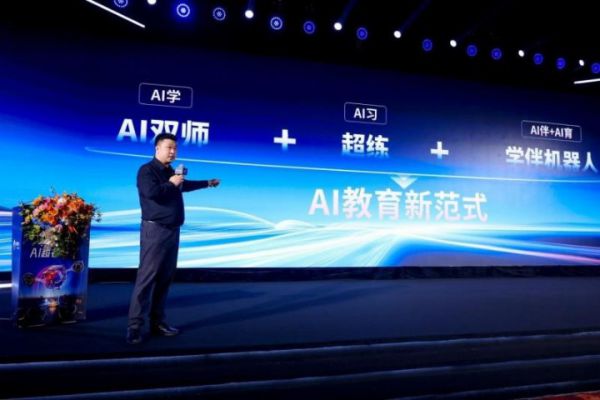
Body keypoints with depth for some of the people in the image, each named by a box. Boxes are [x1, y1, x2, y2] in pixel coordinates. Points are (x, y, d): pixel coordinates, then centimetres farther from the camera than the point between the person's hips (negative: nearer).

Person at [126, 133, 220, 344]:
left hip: (172, 230, 8)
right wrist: (171, 184, -11)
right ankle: (135, 326, -4)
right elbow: (151, 192, -26)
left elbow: (185, 185, 36)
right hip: (155, 230, -8)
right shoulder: (147, 170, -7)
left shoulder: (171, 172, 17)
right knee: (147, 278, -10)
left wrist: (208, 183, 47)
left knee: (165, 277, 10)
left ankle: (157, 321, 18)